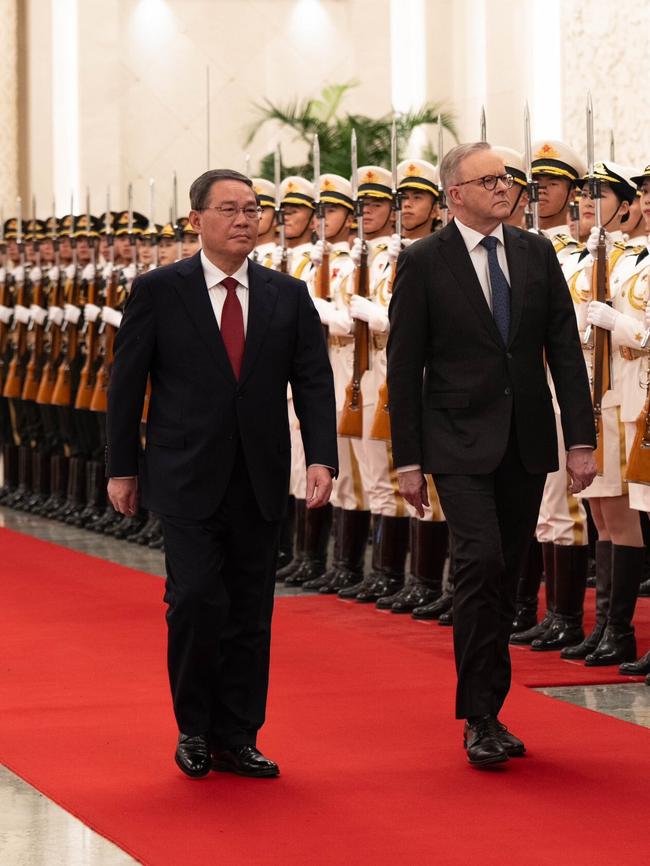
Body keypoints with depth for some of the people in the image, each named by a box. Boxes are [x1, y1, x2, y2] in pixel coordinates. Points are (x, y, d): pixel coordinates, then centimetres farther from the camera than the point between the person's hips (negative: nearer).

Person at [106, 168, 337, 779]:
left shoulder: (288, 296, 6)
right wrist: (122, 467, 1)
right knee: (196, 600, -11)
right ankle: (195, 729, 8)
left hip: (260, 482, 3)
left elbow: (314, 382, 3)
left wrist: (321, 458, -10)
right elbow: (126, 384, 2)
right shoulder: (157, 292, -1)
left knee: (250, 614, 6)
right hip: (187, 480, -3)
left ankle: (237, 740, 15)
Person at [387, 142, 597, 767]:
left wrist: (580, 439, 0)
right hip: (460, 443, -4)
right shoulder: (424, 263, -4)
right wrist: (407, 459, -6)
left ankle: (487, 711, 19)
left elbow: (564, 349, 7)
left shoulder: (536, 253, 7)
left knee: (506, 574, 8)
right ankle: (480, 717, -11)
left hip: (527, 443, 4)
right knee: (482, 561, -18)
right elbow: (404, 365, -3)